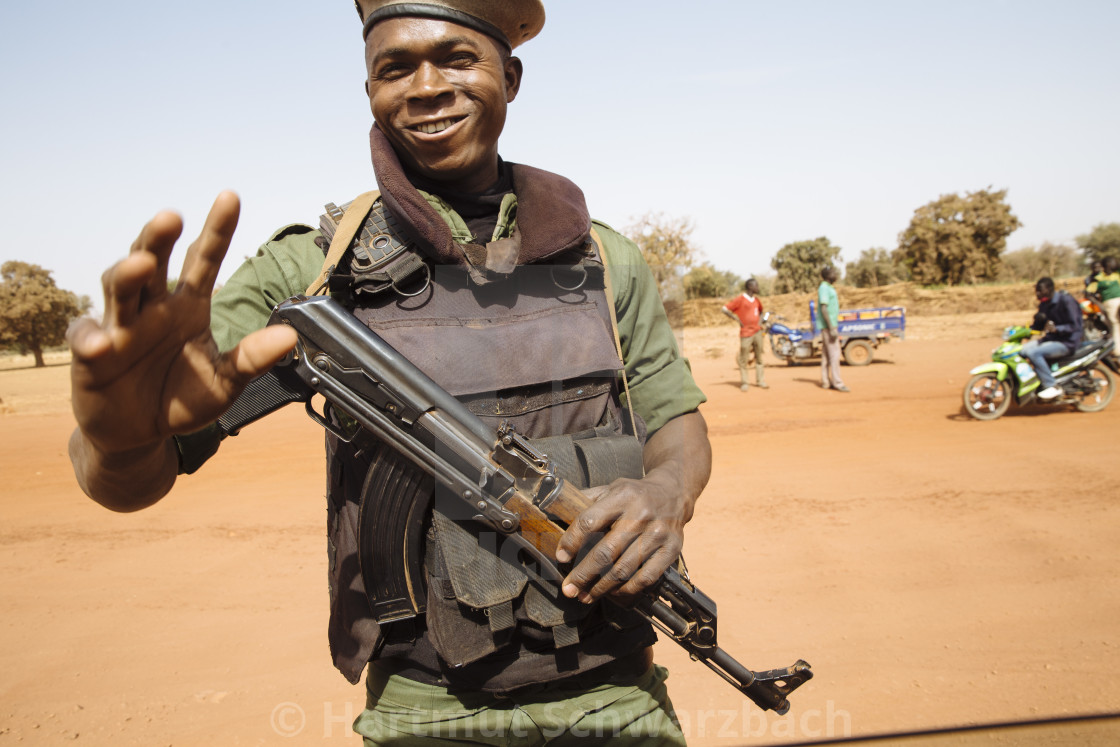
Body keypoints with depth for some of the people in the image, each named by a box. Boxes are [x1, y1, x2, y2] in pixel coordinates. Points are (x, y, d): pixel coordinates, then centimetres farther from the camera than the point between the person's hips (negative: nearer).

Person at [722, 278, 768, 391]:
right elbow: (724, 309, -11)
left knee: (759, 357, 8)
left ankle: (760, 381, 14)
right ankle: (744, 383, 4)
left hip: (757, 331, 6)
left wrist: (760, 321, 15)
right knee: (744, 359, -3)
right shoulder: (740, 299, -7)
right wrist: (737, 319, -12)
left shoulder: (757, 300, 13)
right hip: (746, 333, -6)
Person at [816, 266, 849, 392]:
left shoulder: (829, 288, 17)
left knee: (826, 354, 9)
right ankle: (837, 382, -12)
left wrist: (834, 327, 21)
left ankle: (825, 382, 11)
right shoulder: (824, 288, -14)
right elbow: (824, 309, -21)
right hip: (828, 326, -10)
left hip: (831, 325, 10)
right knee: (834, 354, -11)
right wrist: (832, 328, -25)